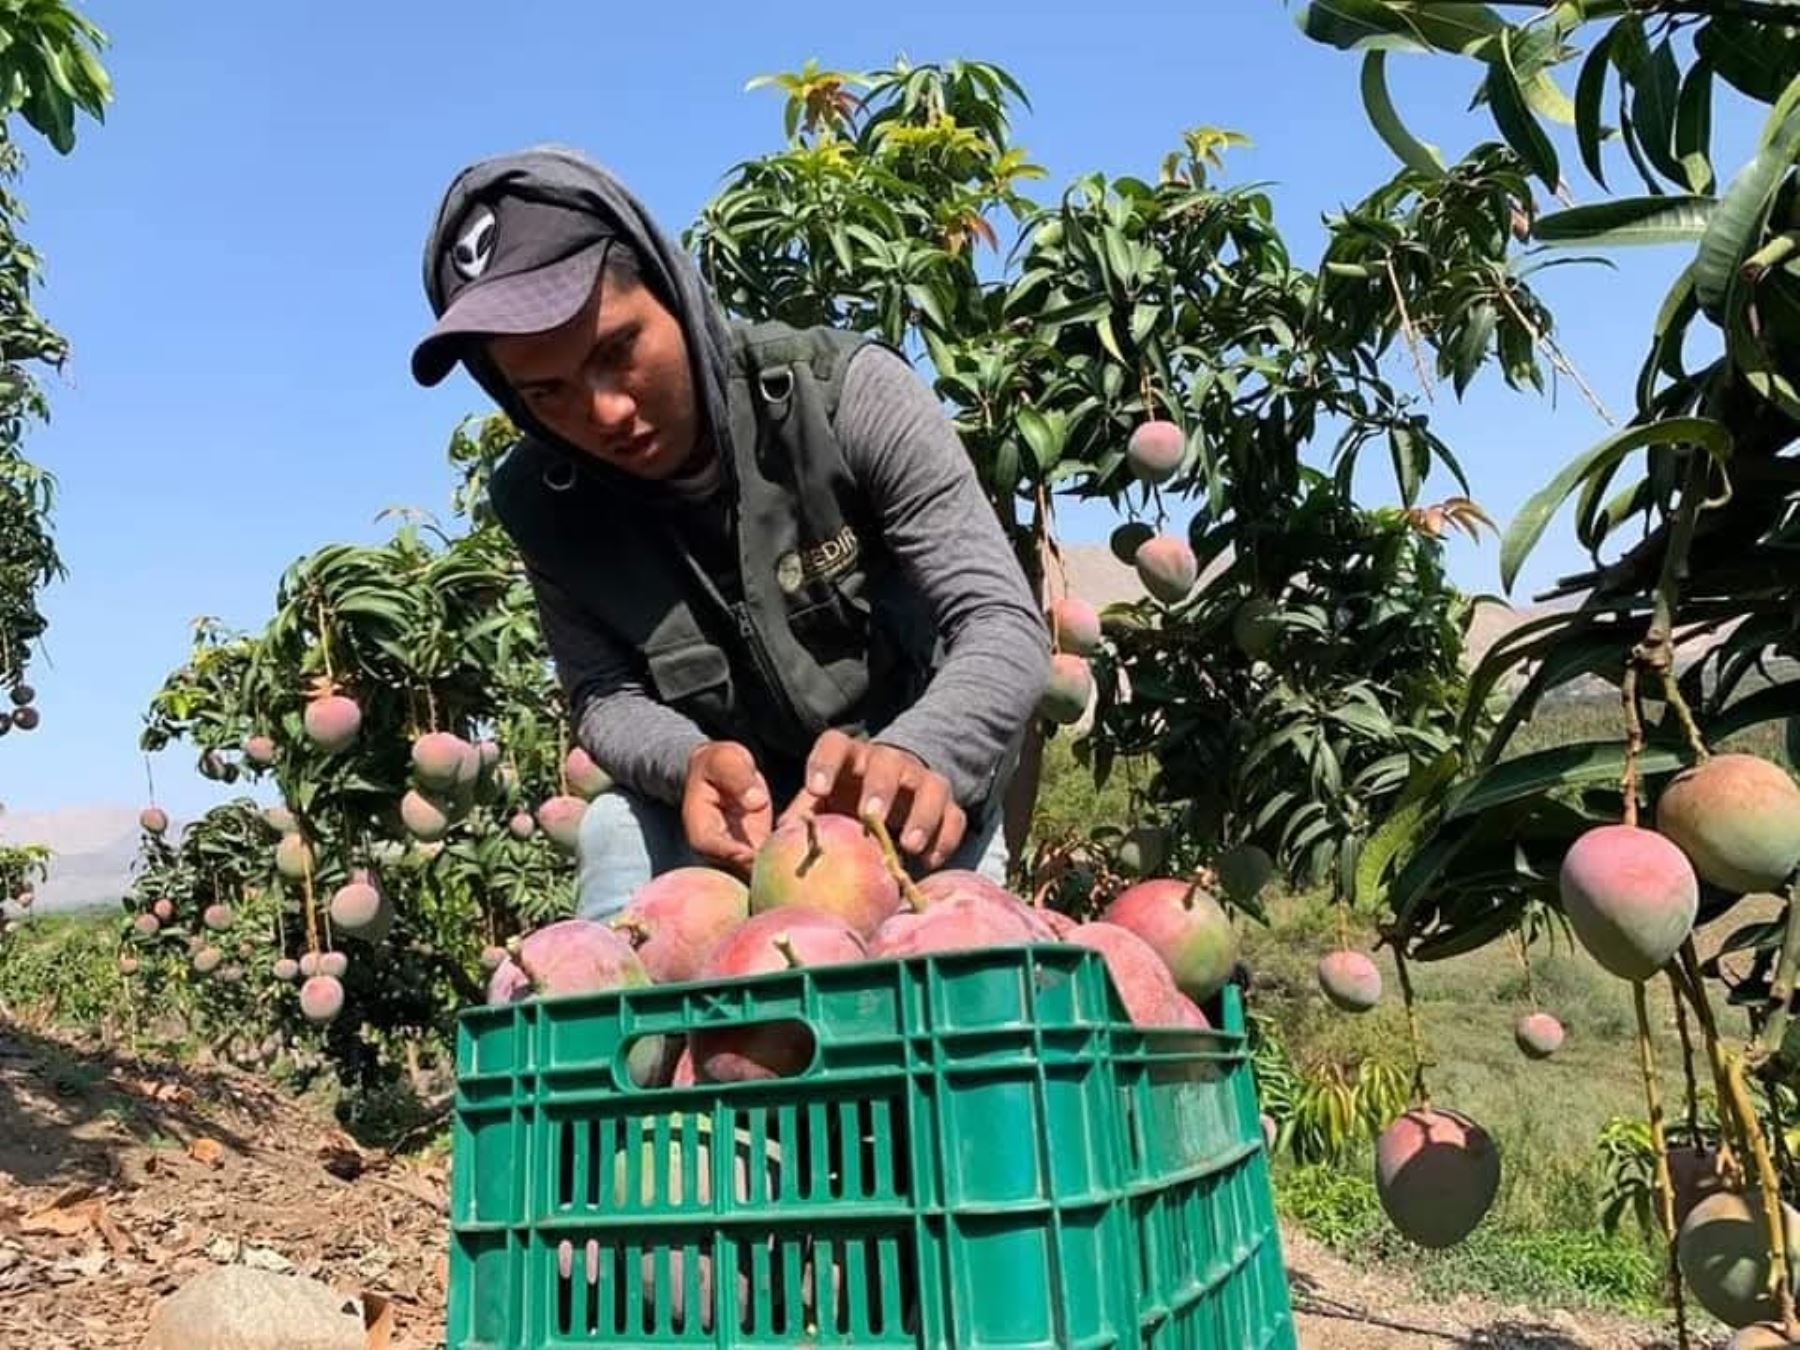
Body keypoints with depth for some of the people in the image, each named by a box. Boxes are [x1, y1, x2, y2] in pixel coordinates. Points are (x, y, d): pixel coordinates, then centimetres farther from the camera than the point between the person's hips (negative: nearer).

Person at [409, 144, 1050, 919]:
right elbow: (604, 699, -10)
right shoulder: (540, 501, -11)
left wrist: (916, 758, -48)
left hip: (908, 803, -1)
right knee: (619, 833, -27)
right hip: (729, 811, 2)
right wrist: (691, 763, -34)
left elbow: (1005, 627, -26)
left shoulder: (849, 393, -22)